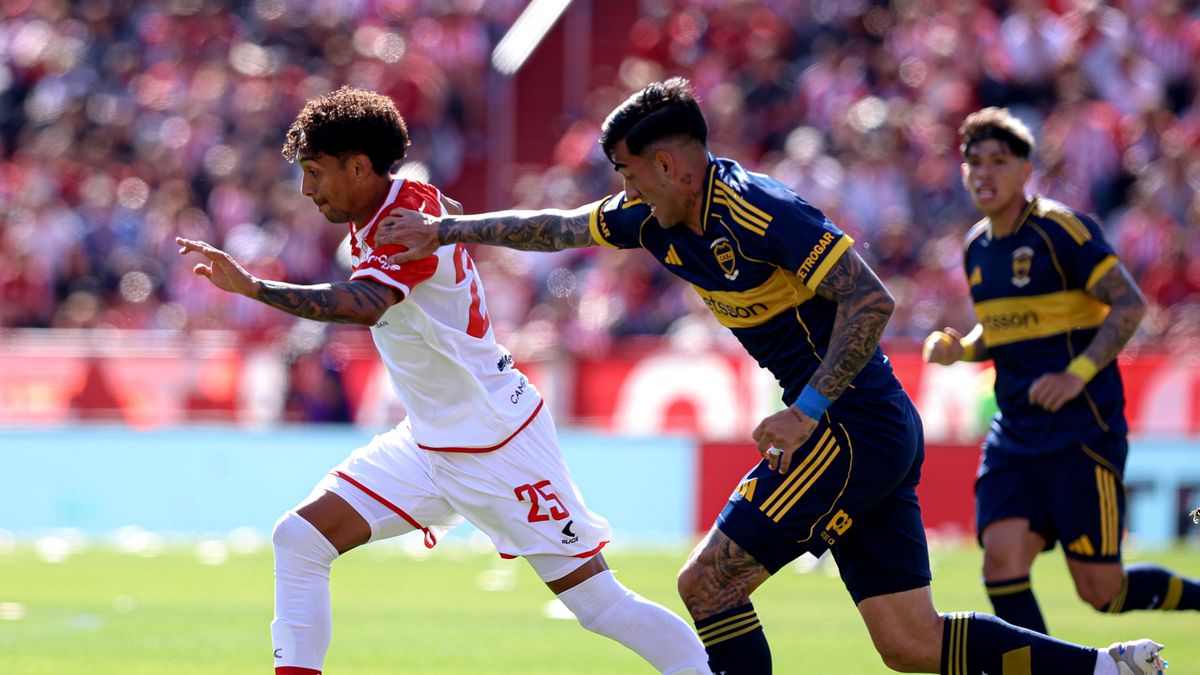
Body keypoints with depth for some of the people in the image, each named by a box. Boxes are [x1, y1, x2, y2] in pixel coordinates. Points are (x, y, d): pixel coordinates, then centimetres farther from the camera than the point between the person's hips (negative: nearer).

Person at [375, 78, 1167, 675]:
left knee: (708, 585, -9)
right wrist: (447, 229, 20)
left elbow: (871, 300, -23)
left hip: (856, 431, -9)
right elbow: (555, 228, 23)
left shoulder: (759, 214, -18)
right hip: (878, 438, 9)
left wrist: (807, 411, -24)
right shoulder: (658, 219, 9)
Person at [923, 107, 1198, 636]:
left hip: (1083, 433, -7)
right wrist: (961, 349, 3)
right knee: (1001, 559, -12)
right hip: (1016, 435, 7)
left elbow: (1130, 304, -14)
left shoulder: (1060, 230, -11)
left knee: (1101, 590, -3)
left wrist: (1078, 374, -24)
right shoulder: (978, 248, 11)